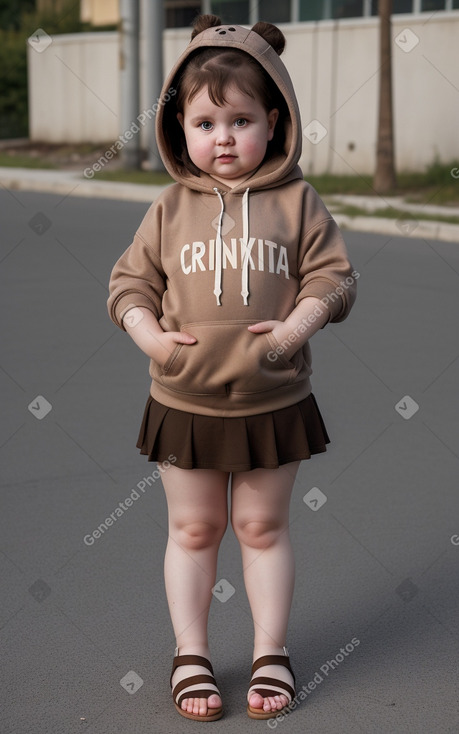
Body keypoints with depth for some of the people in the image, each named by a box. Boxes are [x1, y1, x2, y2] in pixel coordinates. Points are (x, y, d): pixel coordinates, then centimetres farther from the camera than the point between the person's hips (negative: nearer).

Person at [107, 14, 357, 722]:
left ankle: (271, 652, 28)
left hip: (274, 402, -1)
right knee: (193, 530, 13)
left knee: (263, 526, 13)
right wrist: (152, 336, -13)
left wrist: (294, 328, -18)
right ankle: (191, 654, 27)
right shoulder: (171, 208, -2)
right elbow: (129, 282, 3)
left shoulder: (297, 203, -5)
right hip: (184, 402, 1)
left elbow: (333, 277, -3)